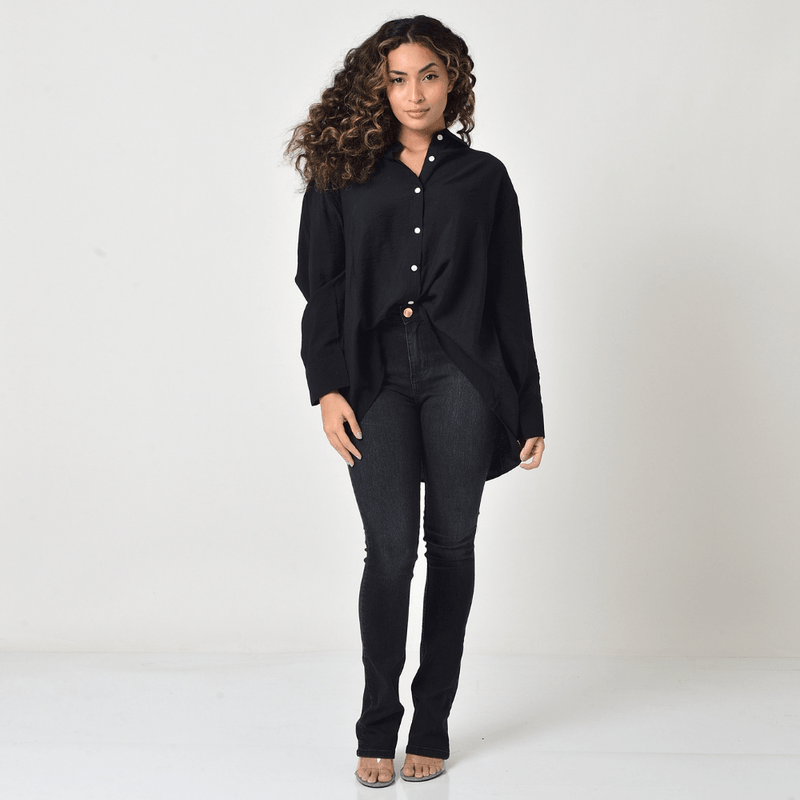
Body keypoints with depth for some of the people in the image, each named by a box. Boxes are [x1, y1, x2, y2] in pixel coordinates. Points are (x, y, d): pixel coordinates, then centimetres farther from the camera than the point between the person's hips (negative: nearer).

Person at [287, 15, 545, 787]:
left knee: (451, 544, 3)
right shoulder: (343, 177, 10)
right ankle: (376, 727, 5)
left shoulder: (483, 177, 11)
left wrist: (528, 410, 8)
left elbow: (510, 298, 11)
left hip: (461, 374, 1)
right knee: (390, 550, -9)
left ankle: (432, 725, 15)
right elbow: (320, 289, 6)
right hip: (377, 377, -1)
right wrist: (327, 387, -6)